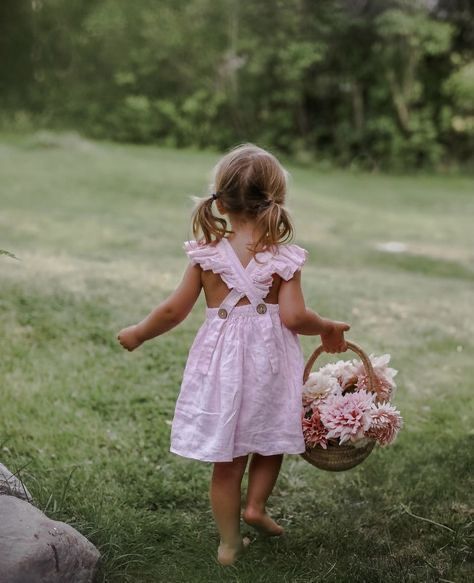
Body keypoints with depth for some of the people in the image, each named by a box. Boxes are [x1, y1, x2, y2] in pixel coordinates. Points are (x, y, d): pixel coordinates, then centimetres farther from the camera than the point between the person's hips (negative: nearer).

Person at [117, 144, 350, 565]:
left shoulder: (207, 253, -4)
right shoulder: (283, 258, -9)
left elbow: (174, 310, -3)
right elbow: (293, 317, -17)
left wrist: (138, 334, 12)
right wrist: (327, 328, 2)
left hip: (221, 363, 2)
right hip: (269, 362, -1)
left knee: (227, 460, 11)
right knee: (270, 442, 26)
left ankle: (230, 541, 21)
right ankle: (256, 505, 20)